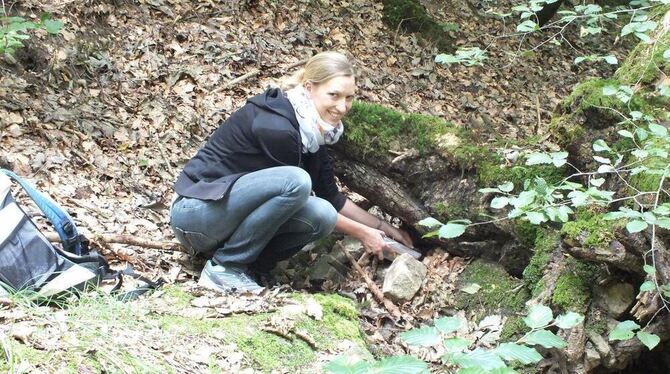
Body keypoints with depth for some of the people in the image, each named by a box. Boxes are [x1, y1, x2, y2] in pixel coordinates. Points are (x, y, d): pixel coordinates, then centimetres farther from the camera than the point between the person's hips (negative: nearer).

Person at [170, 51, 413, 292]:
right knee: (296, 182, -29)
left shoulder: (311, 127, 3)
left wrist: (382, 227, 14)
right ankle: (224, 266, -17)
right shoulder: (276, 127, -23)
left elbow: (331, 198, 12)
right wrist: (361, 233, -7)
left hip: (237, 206, 8)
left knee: (322, 216, -14)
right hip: (196, 210, -8)